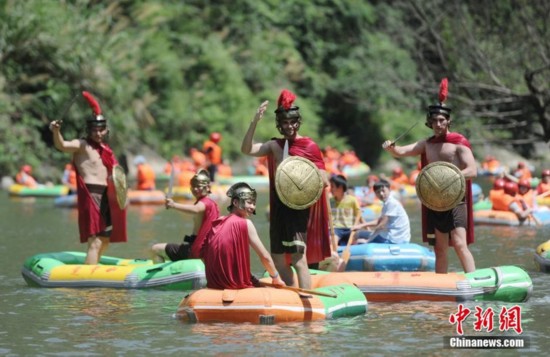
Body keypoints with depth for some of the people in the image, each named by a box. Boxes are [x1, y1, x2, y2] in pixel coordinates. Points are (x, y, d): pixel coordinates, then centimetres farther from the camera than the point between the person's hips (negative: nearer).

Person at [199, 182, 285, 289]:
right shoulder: (245, 223, -9)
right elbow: (265, 256, -8)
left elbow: (202, 254, 9)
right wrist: (276, 278, 5)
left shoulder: (216, 224, 7)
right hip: (237, 285, -7)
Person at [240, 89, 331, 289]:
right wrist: (255, 121, -12)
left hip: (299, 206, -6)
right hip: (279, 206, 6)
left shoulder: (309, 146, -3)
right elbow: (247, 150, -3)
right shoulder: (275, 146, 10)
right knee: (278, 258, 11)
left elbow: (324, 181, -3)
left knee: (298, 259, -15)